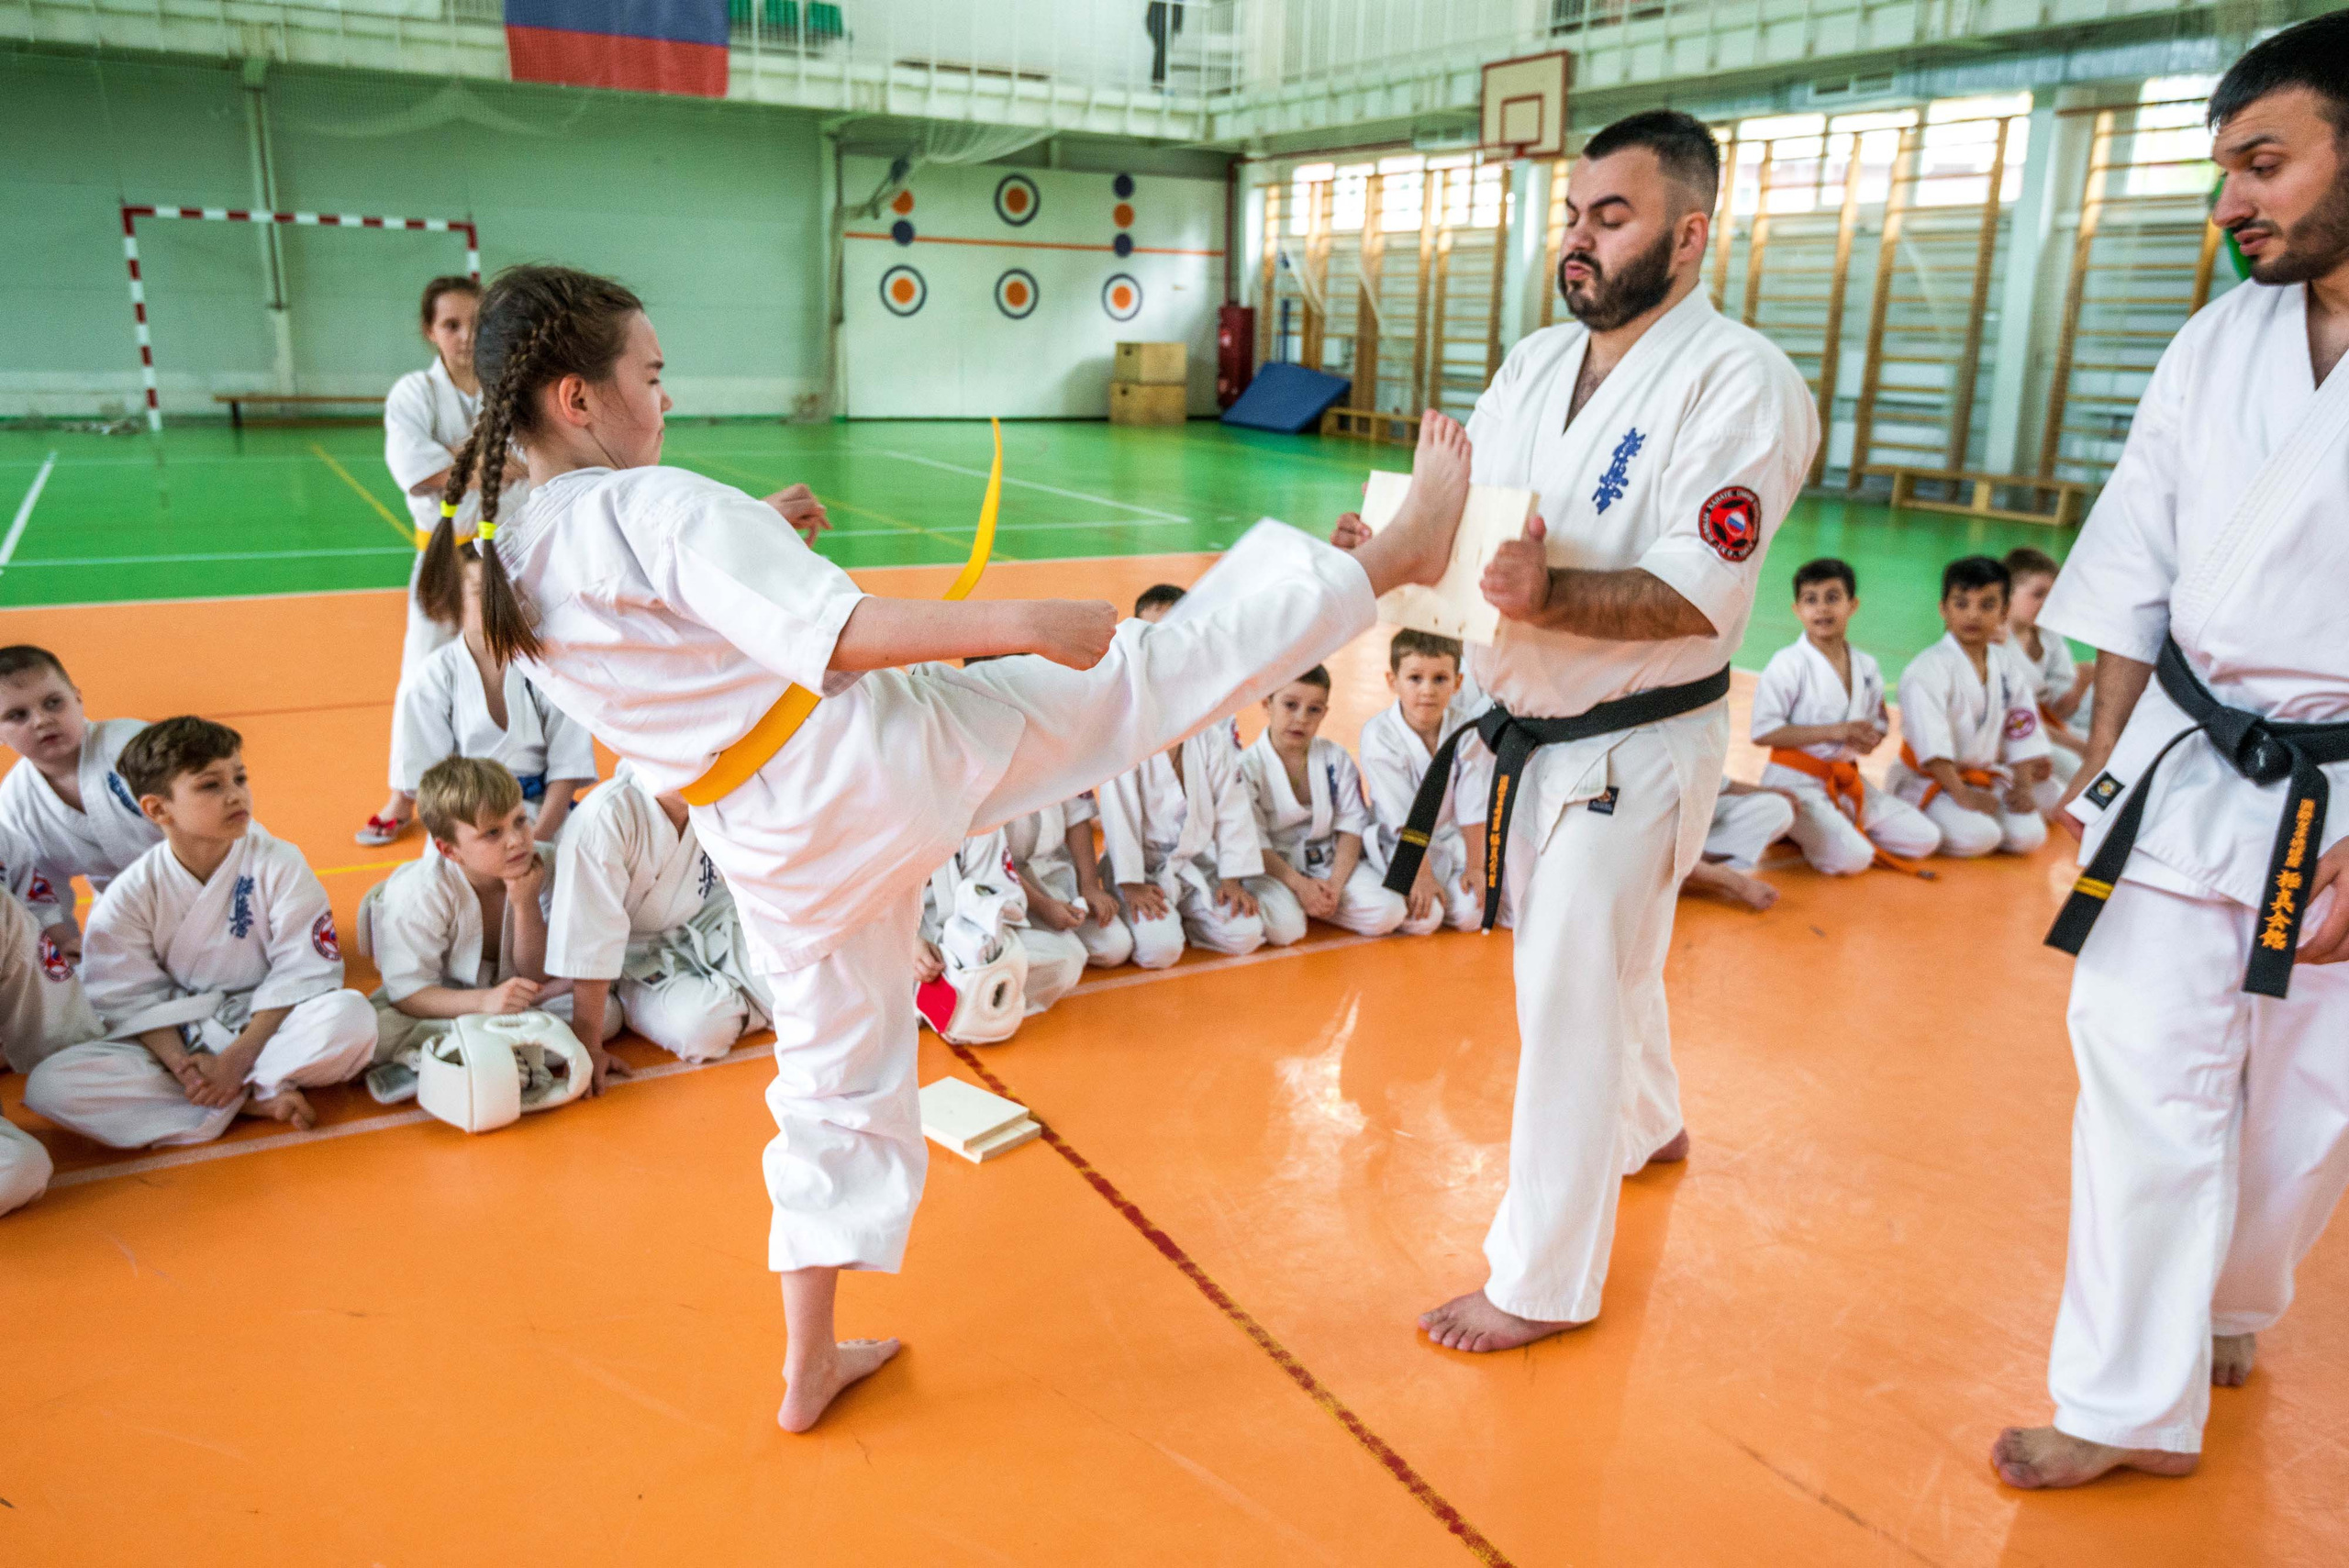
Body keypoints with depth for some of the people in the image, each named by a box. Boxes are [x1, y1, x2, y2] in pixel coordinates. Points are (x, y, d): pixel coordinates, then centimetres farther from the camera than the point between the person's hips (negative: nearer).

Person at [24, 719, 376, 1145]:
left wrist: (237, 1059, -19)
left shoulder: (280, 866, -11)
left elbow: (301, 975, -12)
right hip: (174, 1040, 3)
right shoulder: (130, 895, -5)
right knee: (48, 1085, -23)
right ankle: (258, 1099, -21)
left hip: (264, 1028, -3)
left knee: (352, 1017, -33)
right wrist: (178, 1062, -21)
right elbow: (133, 1000, -4)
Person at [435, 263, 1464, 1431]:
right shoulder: (658, 507, -16)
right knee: (1145, 671, -3)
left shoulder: (510, 573, 9)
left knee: (835, 1081, 20)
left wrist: (752, 541, 22)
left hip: (766, 844, 8)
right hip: (871, 757, -7)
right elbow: (831, 632, -25)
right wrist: (1014, 619, -26)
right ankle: (1391, 555, 6)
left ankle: (810, 1366, 30)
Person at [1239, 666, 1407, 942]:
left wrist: (1335, 884, -14)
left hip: (1330, 861, 4)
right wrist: (1299, 884, -21)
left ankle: (1317, 904, 5)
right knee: (1284, 928, -33)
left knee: (1389, 913, -17)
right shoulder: (1248, 766, -11)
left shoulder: (1336, 758, 1)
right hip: (1272, 867, -4)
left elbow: (1352, 825, -1)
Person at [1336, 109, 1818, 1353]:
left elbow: (1696, 600, -24)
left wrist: (1548, 596, -40)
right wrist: (1395, 542, -17)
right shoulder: (1536, 362, 6)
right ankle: (1649, 1127, 54)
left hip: (1633, 746, -7)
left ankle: (1543, 1281, 15)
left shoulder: (1742, 384, -17)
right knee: (1604, 963, 25)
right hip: (1529, 728, 8)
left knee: (1568, 1001, -2)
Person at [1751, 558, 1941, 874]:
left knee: (1924, 839, 1)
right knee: (1851, 859, -25)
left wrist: (1870, 739, -10)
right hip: (1796, 782, -7)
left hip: (1846, 780, 7)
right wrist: (1836, 732, -22)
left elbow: (1880, 722, 17)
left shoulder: (1867, 666, 6)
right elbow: (1763, 732, -17)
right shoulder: (1788, 665, -13)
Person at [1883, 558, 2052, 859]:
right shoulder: (1928, 669, -18)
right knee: (1978, 837, -27)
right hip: (1930, 779, -6)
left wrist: (2024, 785, -1)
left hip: (1988, 776, 6)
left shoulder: (2009, 666, 5)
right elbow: (1932, 743, -23)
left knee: (2029, 836, -11)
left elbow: (2023, 731, 10)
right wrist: (1961, 794, -25)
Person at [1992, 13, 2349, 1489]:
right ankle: (2134, 1403, 19)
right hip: (2187, 774, 3)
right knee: (2148, 1082, 4)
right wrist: (2106, 758, 7)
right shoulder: (2217, 344, 3)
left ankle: (2231, 1307, 39)